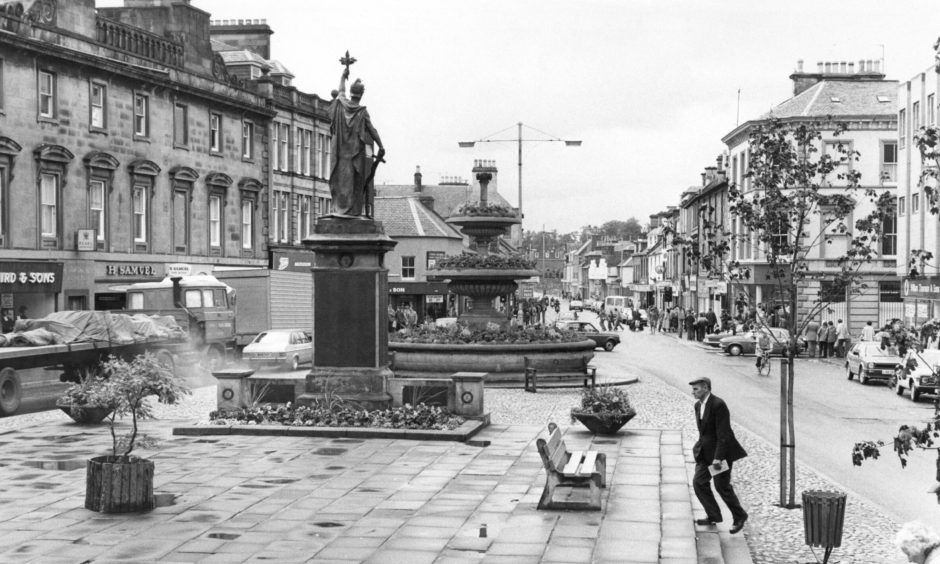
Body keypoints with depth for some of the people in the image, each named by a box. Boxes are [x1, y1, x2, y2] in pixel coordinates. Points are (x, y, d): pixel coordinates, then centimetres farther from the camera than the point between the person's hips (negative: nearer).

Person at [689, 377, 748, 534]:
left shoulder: (718, 405, -20)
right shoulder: (698, 405, 7)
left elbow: (723, 433, -22)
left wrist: (718, 457, -25)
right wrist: (699, 449, 18)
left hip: (722, 450, -8)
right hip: (706, 452, 8)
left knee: (722, 486, -1)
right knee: (699, 482, 0)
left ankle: (739, 517, 19)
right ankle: (713, 516, 14)